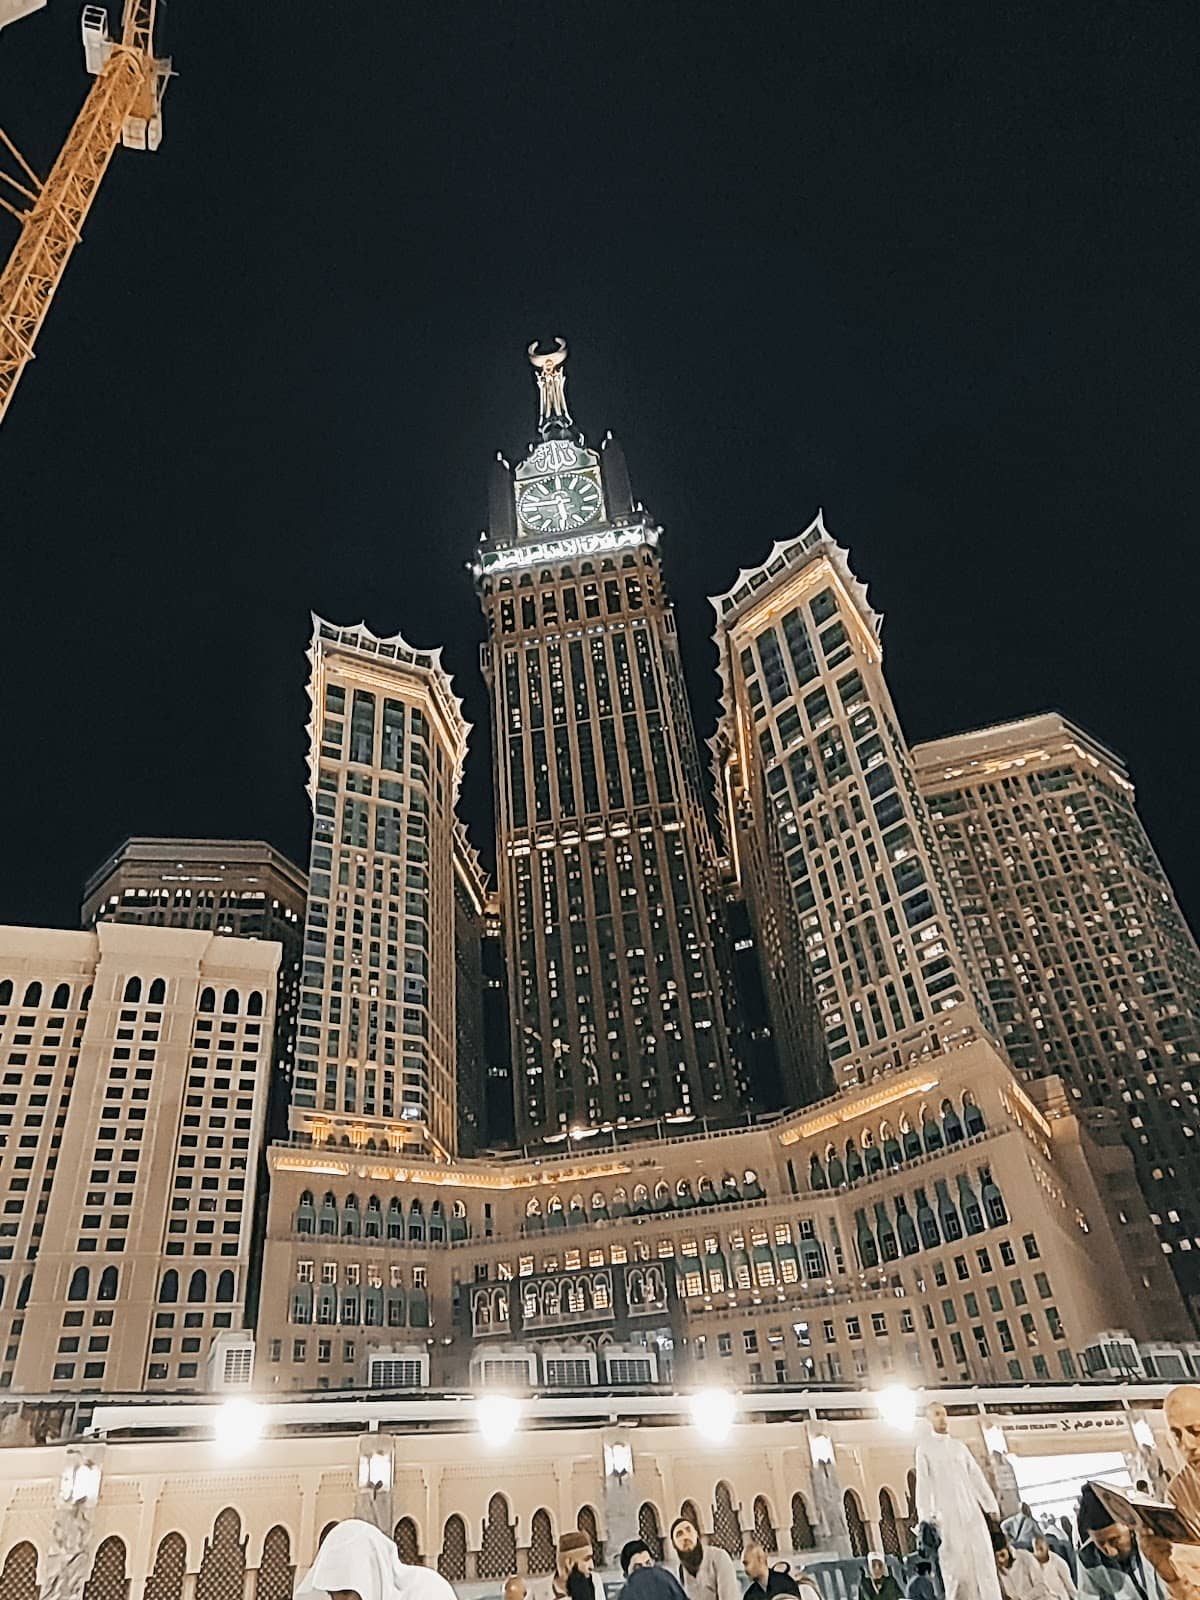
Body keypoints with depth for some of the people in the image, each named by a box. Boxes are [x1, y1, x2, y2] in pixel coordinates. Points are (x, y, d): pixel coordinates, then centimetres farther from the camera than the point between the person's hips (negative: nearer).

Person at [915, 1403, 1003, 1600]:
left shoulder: (959, 1446, 17)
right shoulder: (924, 1449, 5)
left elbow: (976, 1476, 15)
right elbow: (923, 1483, -2)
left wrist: (991, 1504, 5)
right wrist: (927, 1516, -12)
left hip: (971, 1511, 4)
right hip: (947, 1515, -3)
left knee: (983, 1561, -3)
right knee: (956, 1565, -6)